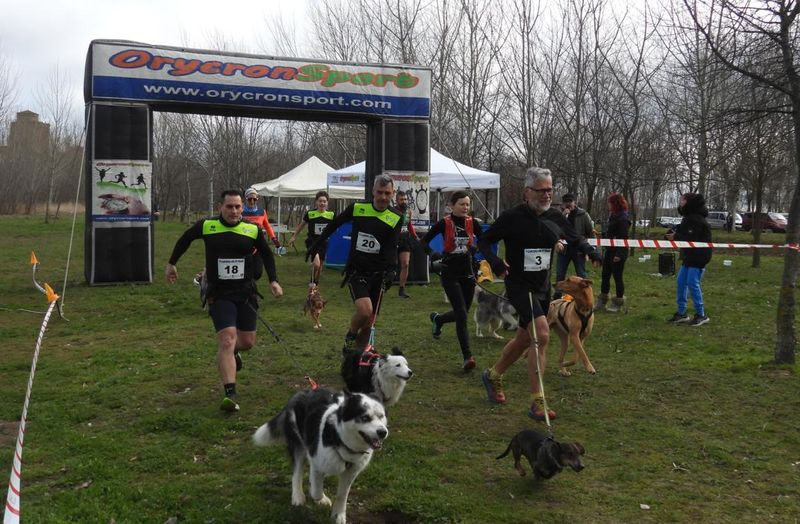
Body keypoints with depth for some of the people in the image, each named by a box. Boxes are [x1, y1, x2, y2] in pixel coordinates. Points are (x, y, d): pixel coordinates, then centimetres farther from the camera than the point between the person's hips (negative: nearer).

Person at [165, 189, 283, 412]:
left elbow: (266, 254, 13)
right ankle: (230, 394, -16)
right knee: (227, 339, -16)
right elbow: (185, 239, 16)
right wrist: (172, 263, 21)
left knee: (248, 341, 10)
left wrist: (273, 280, 4)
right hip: (219, 294, -3)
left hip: (246, 293, 3)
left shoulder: (253, 230, -2)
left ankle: (231, 352, 47)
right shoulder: (206, 226, -5)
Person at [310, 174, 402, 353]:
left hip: (377, 274, 2)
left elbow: (391, 248, -10)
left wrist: (391, 270, -27)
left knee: (368, 323, 5)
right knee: (364, 310, -24)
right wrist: (316, 245, 18)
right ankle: (350, 337, 6)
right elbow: (334, 224, 13)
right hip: (356, 271, -2)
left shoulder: (396, 217, -2)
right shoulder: (357, 208, -3)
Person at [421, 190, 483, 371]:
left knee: (461, 313, 13)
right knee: (462, 314, -12)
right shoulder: (444, 223, -8)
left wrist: (474, 249, -9)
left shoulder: (473, 223, 0)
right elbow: (424, 241, -2)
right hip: (450, 274, -4)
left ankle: (437, 319, 46)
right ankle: (467, 357, -8)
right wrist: (433, 254, -20)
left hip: (467, 273, 4)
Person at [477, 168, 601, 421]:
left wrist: (590, 250, -5)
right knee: (542, 335, -23)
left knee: (524, 339, 18)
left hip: (542, 287, 7)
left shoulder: (554, 217, 2)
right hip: (519, 286, -7)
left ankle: (493, 376, 45)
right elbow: (484, 241, -4)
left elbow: (576, 238, 17)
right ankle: (537, 404, -17)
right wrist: (494, 261, -23)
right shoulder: (512, 217, -12)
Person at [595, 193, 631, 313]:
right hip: (609, 250, 10)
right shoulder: (613, 216, 12)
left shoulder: (623, 219, -16)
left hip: (618, 253, -9)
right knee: (605, 276, 12)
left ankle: (618, 303, 13)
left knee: (617, 276, 1)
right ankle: (602, 302, 21)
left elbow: (623, 238, -21)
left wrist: (619, 254, -24)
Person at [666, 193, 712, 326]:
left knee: (693, 284, -10)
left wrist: (676, 237, -18)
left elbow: (693, 239, -25)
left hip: (698, 256, -10)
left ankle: (701, 315, 0)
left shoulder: (697, 219, -18)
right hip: (688, 256, 10)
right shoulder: (688, 218, 13)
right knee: (681, 282, 8)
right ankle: (682, 312, 16)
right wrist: (674, 234, -2)